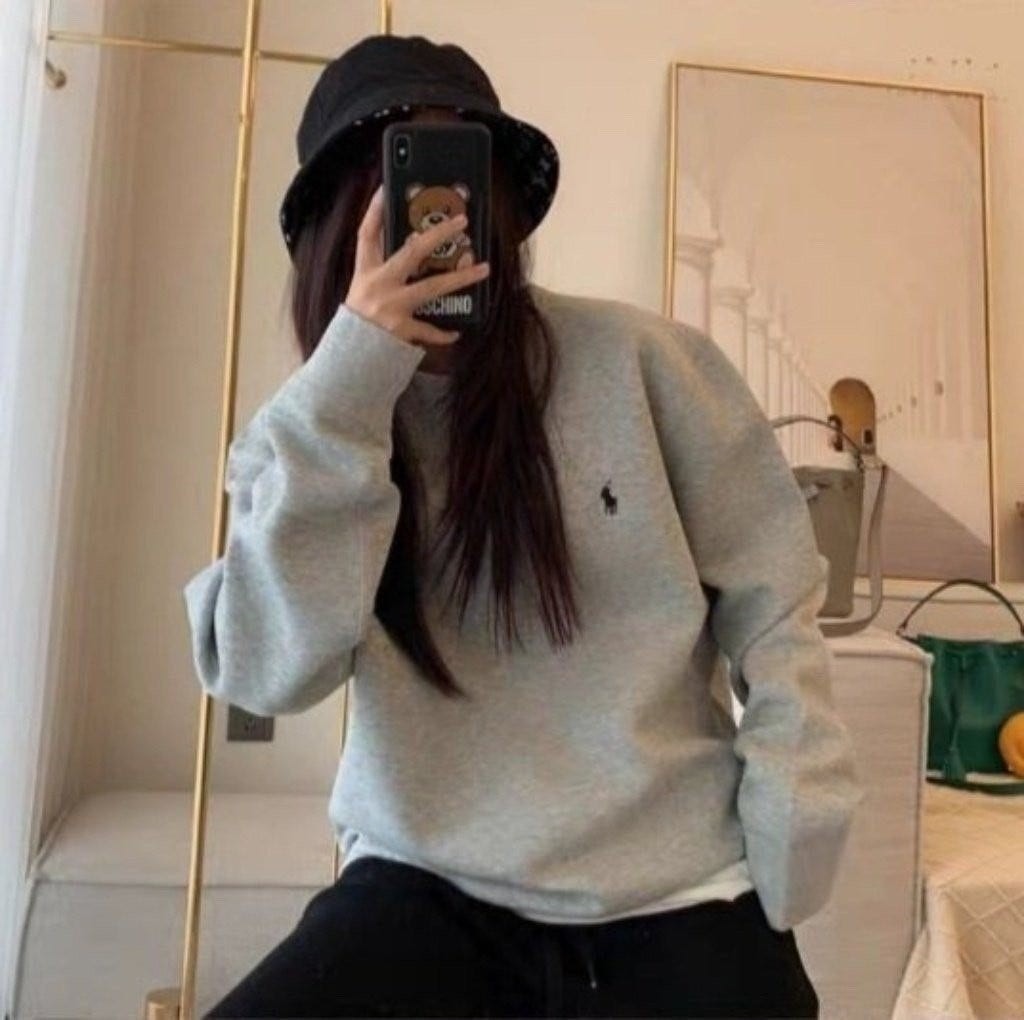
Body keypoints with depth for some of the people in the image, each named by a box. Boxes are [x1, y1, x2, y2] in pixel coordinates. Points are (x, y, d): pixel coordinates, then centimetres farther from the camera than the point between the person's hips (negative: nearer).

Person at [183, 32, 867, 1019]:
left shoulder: (638, 358, -6)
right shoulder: (304, 430, 0)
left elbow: (768, 599, 0)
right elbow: (268, 672, -15)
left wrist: (790, 833, -4)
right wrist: (350, 381, -21)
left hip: (677, 893, 0)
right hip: (429, 889, 1)